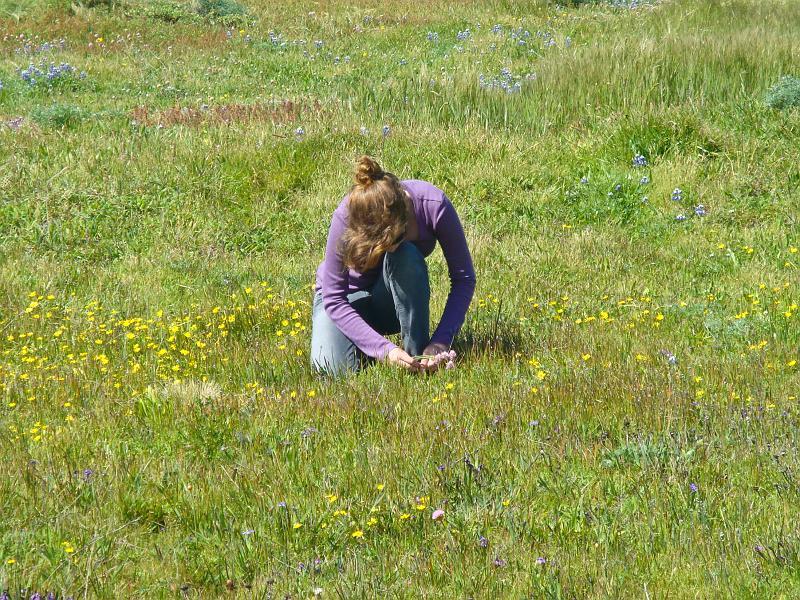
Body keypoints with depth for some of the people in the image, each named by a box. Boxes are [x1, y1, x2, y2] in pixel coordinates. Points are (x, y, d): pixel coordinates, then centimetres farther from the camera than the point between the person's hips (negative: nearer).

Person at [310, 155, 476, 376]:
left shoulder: (433, 205, -29)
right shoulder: (346, 216, -33)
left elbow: (464, 278, -20)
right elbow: (334, 300, -27)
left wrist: (441, 341, -33)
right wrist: (385, 349, -37)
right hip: (349, 294, -1)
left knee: (406, 257, -34)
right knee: (335, 368, -30)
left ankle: (418, 354, -22)